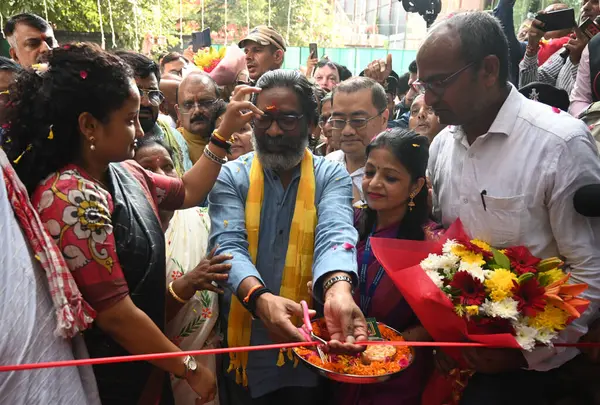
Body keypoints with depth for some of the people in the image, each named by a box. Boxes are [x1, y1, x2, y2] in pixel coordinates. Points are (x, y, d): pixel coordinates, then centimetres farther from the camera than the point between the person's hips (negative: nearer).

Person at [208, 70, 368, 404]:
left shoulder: (332, 177, -4)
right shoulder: (232, 176, -3)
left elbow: (335, 235, -22)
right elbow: (229, 246, -18)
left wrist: (338, 290, -44)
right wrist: (259, 297, -38)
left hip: (311, 344, 0)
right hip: (245, 346, 1)